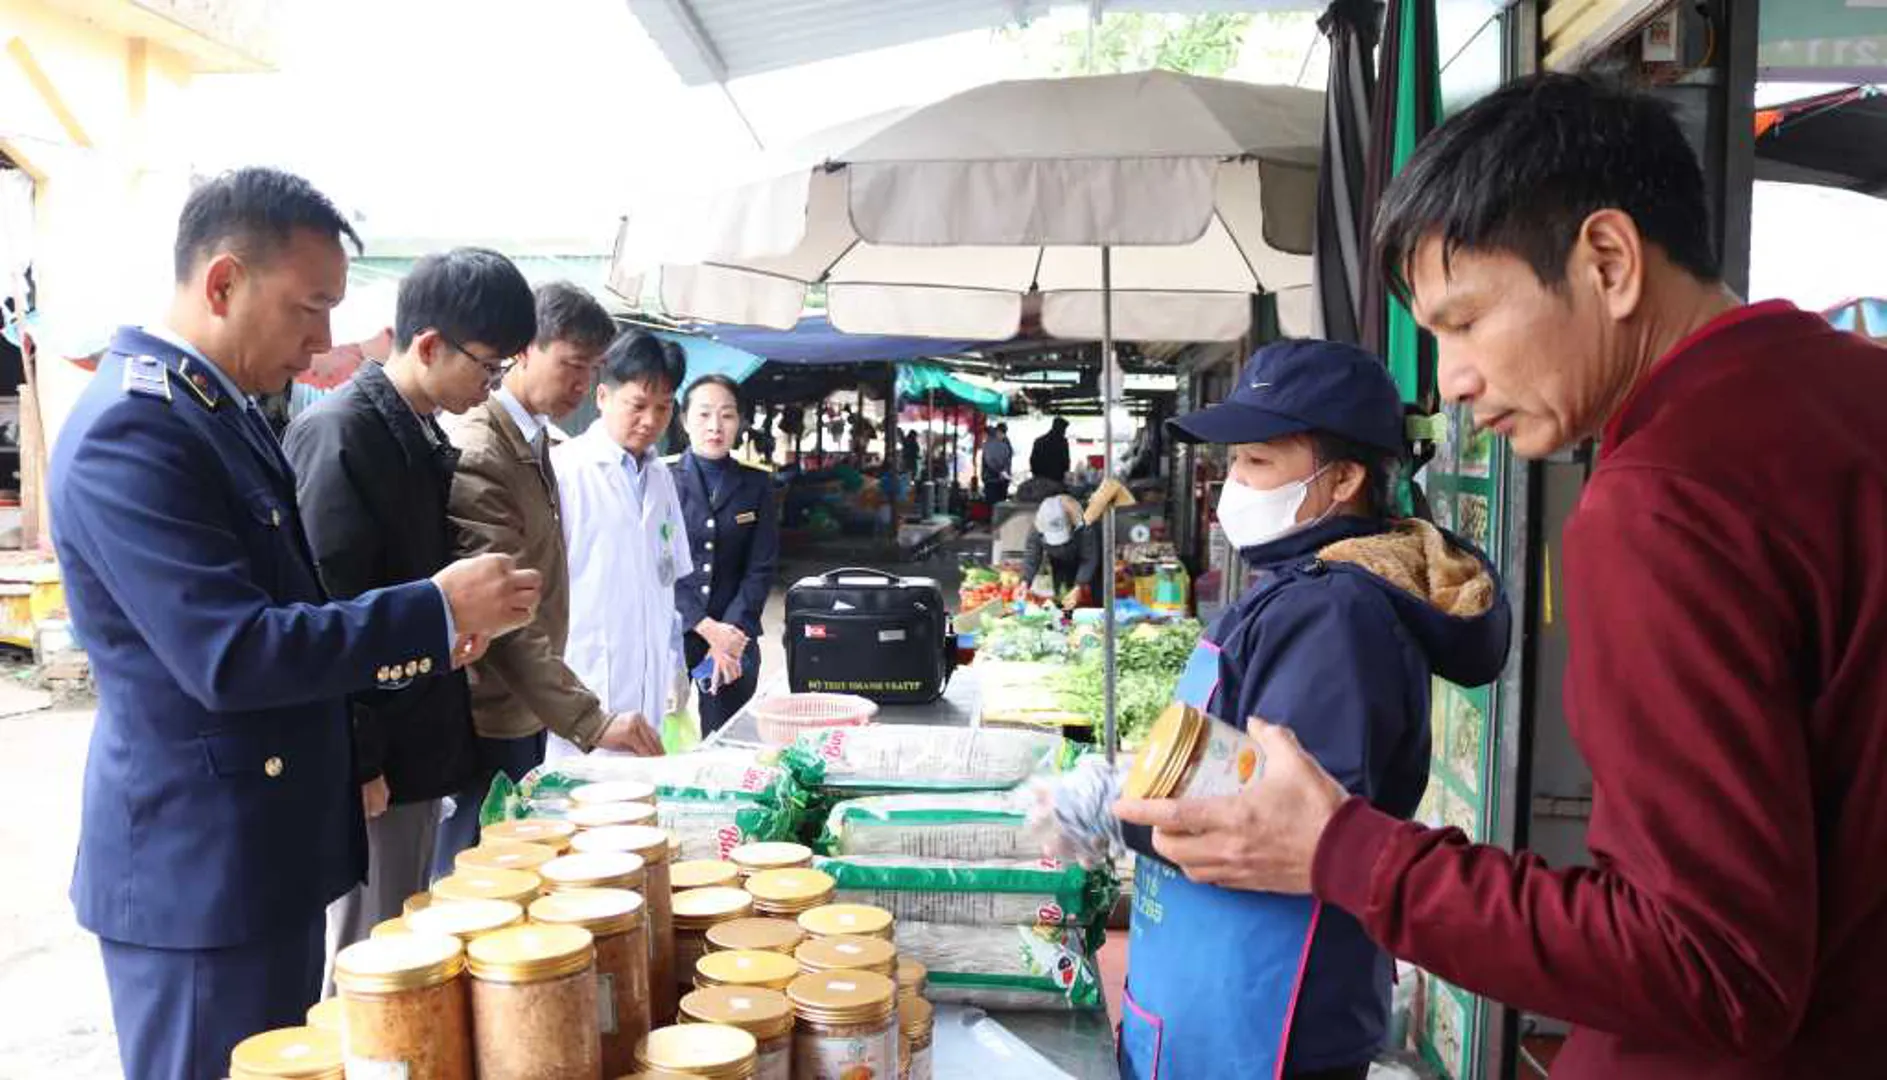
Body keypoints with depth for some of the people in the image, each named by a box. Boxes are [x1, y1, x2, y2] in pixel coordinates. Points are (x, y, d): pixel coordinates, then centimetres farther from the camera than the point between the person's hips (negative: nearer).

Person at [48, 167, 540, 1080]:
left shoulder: (220, 408, 9)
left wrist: (414, 634, 3)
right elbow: (230, 654, -27)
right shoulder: (130, 428, -21)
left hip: (266, 846, 9)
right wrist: (434, 611, -22)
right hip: (197, 865, -9)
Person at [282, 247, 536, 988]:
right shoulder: (340, 434, -17)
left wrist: (440, 742, 15)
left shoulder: (423, 436, 10)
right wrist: (356, 761, -18)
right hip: (370, 758, -9)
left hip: (416, 746, 9)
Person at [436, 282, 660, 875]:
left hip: (526, 712, 9)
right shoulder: (478, 457, -21)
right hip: (486, 721, -9)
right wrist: (591, 722, -31)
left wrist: (576, 713, 16)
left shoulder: (533, 443, 10)